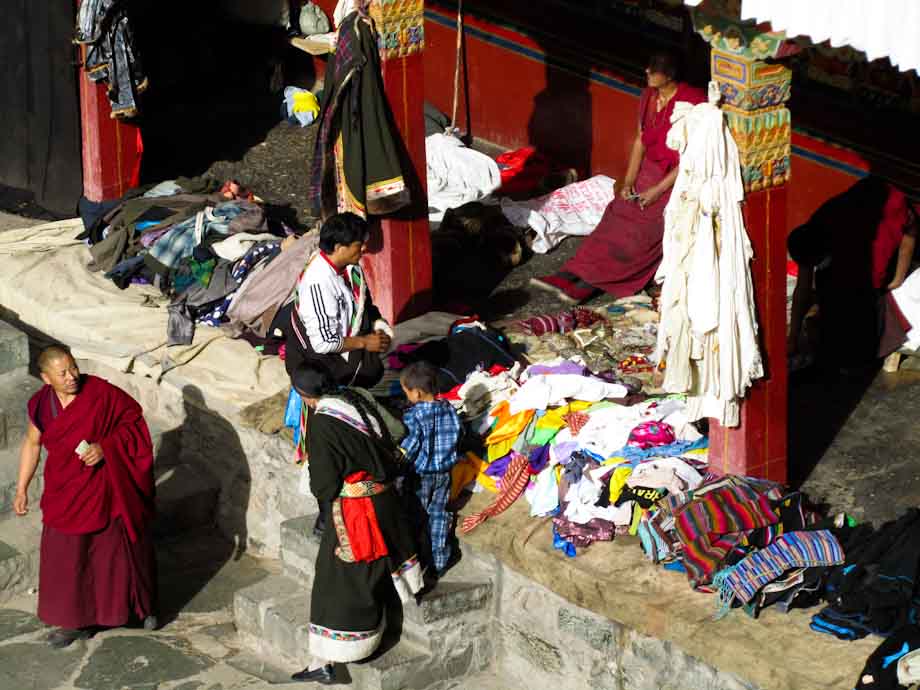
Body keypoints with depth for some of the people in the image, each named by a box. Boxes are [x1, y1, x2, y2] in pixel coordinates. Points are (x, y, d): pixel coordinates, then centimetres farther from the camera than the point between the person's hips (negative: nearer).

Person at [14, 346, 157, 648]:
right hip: (67, 493, 3)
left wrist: (105, 447, -24)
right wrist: (21, 490, 8)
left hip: (107, 487, -3)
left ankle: (143, 605, 34)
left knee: (123, 548, 11)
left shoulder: (101, 392, -19)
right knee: (68, 555, 7)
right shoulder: (40, 404, -7)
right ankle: (78, 620, 23)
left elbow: (132, 420, -11)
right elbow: (32, 443, 7)